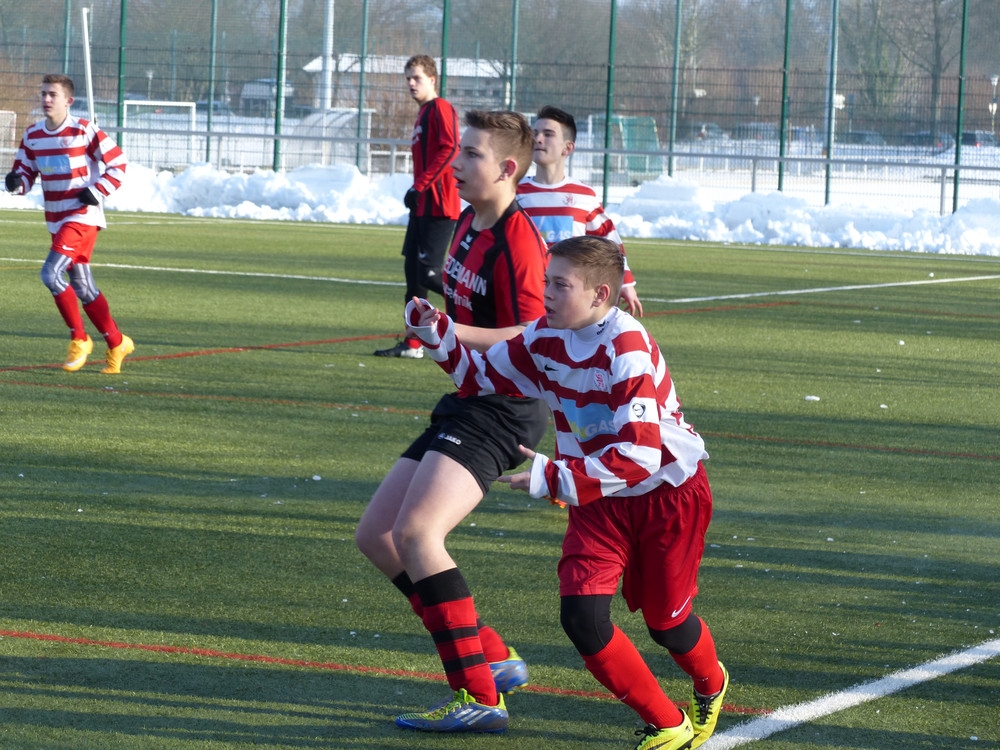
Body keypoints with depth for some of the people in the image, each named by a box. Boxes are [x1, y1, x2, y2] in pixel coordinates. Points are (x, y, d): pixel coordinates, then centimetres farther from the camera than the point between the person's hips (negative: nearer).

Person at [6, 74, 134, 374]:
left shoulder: (85, 132, -11)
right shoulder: (32, 135, 6)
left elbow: (118, 164, -6)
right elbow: (25, 172, 12)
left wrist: (96, 193, -15)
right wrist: (16, 182, -11)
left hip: (83, 216, -7)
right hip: (57, 221, 7)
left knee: (51, 274, -20)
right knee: (82, 288, 11)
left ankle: (79, 339, -6)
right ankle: (116, 343, 24)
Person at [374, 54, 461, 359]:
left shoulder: (441, 109, -10)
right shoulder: (423, 113, 20)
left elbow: (449, 149, -22)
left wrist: (420, 186, -21)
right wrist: (416, 191, 10)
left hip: (438, 206, -10)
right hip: (422, 205, 10)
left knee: (428, 273, -14)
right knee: (413, 271, 10)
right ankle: (412, 344, 14)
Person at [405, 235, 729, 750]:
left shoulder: (627, 351, -28)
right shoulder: (545, 339, -6)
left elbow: (639, 456, -35)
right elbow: (481, 378, 8)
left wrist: (553, 478, -39)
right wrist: (433, 332, -7)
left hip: (670, 491, -5)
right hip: (599, 499, 6)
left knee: (664, 620, 8)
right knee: (581, 615, -13)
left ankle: (711, 686, 45)